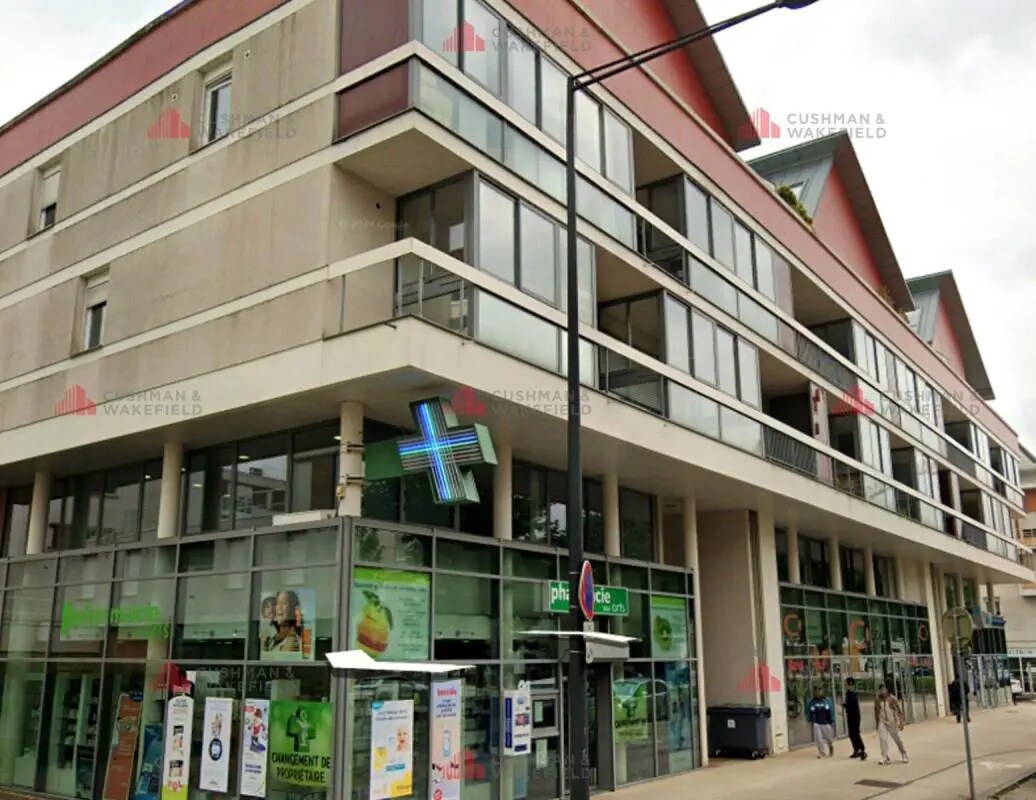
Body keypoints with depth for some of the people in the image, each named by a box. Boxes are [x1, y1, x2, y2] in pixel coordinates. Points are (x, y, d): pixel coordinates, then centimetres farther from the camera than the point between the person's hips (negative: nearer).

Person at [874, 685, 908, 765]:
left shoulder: (892, 699, -10)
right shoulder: (877, 700, -2)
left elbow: (899, 711, -7)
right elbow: (876, 712, 7)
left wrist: (901, 722, -11)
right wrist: (877, 724, 10)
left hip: (892, 722, -1)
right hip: (882, 723, 1)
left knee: (898, 739, 11)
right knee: (882, 739, -15)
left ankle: (904, 756, 32)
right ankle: (885, 757, -11)